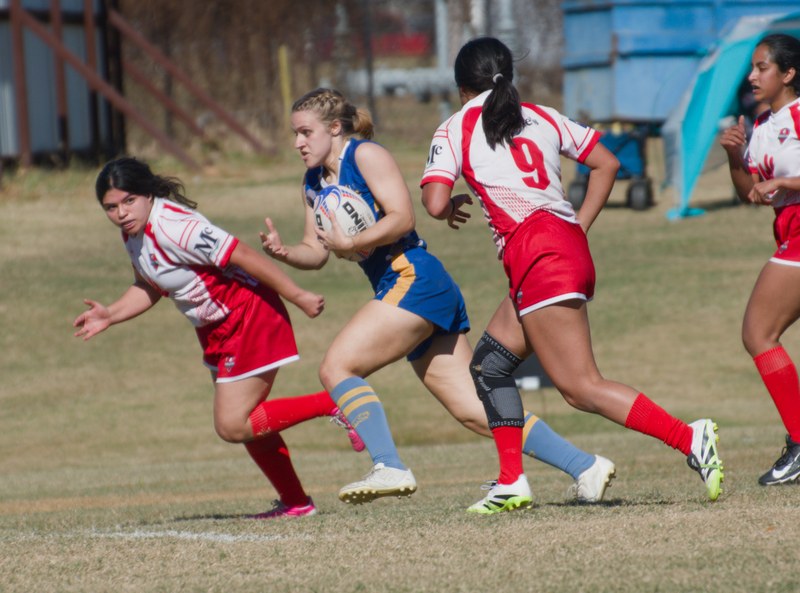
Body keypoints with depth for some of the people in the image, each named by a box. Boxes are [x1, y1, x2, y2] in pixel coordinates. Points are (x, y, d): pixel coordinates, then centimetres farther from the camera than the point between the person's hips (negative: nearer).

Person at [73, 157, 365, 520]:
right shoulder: (133, 233, 2)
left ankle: (332, 405, -6)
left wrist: (298, 297, -23)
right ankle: (295, 502, 27)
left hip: (249, 316, -10)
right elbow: (149, 287, 17)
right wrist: (110, 316, 1)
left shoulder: (172, 226, -28)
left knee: (233, 426, -12)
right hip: (217, 330, 10)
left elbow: (242, 256, -27)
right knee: (245, 422, 16)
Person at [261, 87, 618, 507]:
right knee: (474, 411, 1)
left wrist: (351, 244, -21)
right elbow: (316, 252, 19)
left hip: (414, 279, -9)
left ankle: (390, 468, -22)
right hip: (401, 289, 9)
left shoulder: (365, 155, -5)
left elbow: (401, 217, -15)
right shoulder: (313, 184, 20)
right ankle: (585, 467, 0)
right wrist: (283, 253, -1)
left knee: (337, 367, -15)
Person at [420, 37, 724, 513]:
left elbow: (435, 204, -5)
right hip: (570, 244, 8)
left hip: (537, 256, -7)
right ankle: (512, 483, 14)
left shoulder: (456, 130, 6)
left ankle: (690, 439, -24)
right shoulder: (542, 118, 21)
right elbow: (607, 163, 19)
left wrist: (451, 208, 18)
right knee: (490, 364, 19)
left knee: (583, 389, -11)